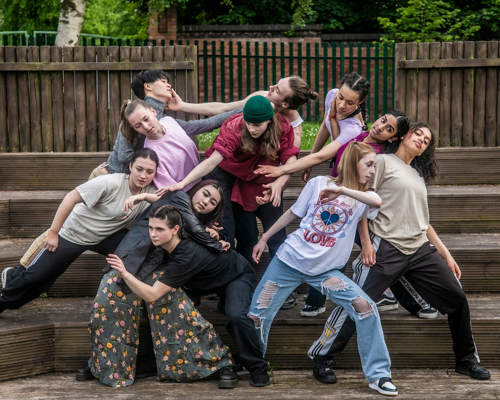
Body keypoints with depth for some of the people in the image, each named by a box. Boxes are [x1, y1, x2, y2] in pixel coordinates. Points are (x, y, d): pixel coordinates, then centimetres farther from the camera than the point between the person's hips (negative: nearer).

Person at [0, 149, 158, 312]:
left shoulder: (151, 192, -13)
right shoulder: (111, 183, -31)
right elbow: (71, 198, -28)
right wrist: (53, 232, -26)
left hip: (105, 237, 5)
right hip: (74, 234, -5)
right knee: (37, 274, 4)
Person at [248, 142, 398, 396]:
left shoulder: (362, 197, 2)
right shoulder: (318, 184, -1)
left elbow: (378, 202, -24)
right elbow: (293, 213, 11)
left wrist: (342, 190, -35)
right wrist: (264, 239, 15)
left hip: (326, 271, 1)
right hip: (290, 261, -1)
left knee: (365, 307, -15)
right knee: (257, 316, 0)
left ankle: (378, 375, -4)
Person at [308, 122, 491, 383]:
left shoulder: (418, 176, 25)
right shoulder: (384, 162, 5)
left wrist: (446, 254, 20)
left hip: (420, 250, 7)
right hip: (387, 249, -6)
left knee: (457, 299, 3)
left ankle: (466, 360, 19)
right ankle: (322, 356, 2)